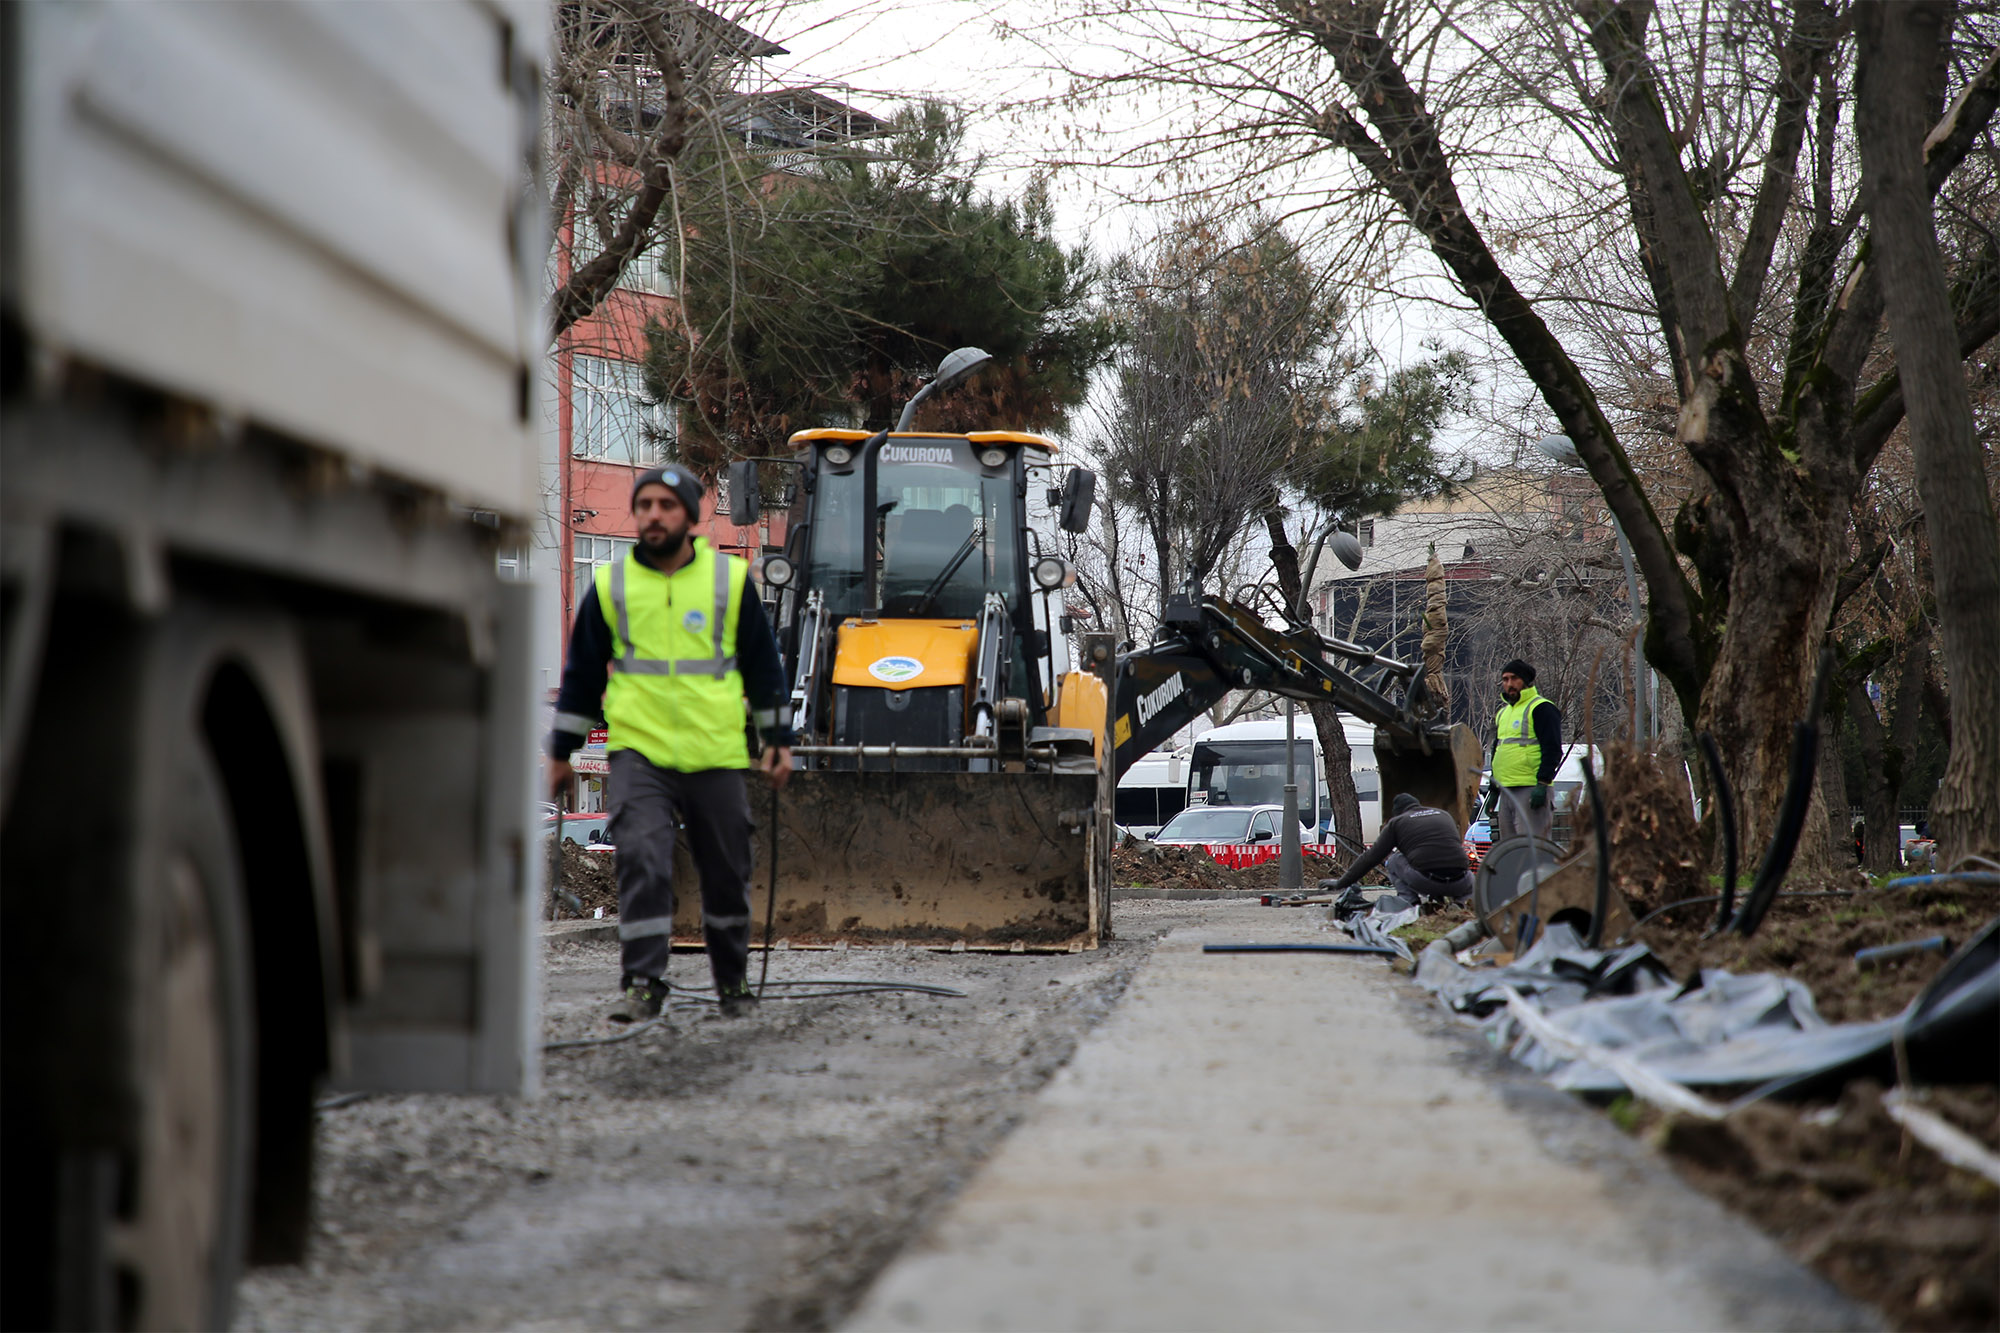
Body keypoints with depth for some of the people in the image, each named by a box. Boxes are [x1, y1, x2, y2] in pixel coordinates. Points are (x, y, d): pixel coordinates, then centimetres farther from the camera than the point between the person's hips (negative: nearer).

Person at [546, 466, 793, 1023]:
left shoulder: (730, 579, 4)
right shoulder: (611, 585, 5)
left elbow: (764, 665, 11)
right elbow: (582, 673, 14)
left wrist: (778, 740, 9)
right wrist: (561, 751, 14)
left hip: (716, 754, 0)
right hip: (639, 752, 0)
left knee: (726, 873, 8)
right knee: (641, 862, -15)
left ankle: (732, 979, 26)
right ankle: (642, 984, -11)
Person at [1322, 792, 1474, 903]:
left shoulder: (1397, 822, 15)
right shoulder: (1444, 815, 27)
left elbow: (1370, 858, 16)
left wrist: (1340, 884, 24)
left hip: (1426, 882, -3)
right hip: (1459, 885, 4)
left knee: (1393, 860, 23)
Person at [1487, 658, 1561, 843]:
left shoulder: (1542, 709, -5)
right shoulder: (1503, 713, 22)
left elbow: (1552, 750, -12)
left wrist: (1542, 784, -20)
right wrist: (1494, 790, 25)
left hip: (1531, 790, -9)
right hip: (1506, 792, 9)